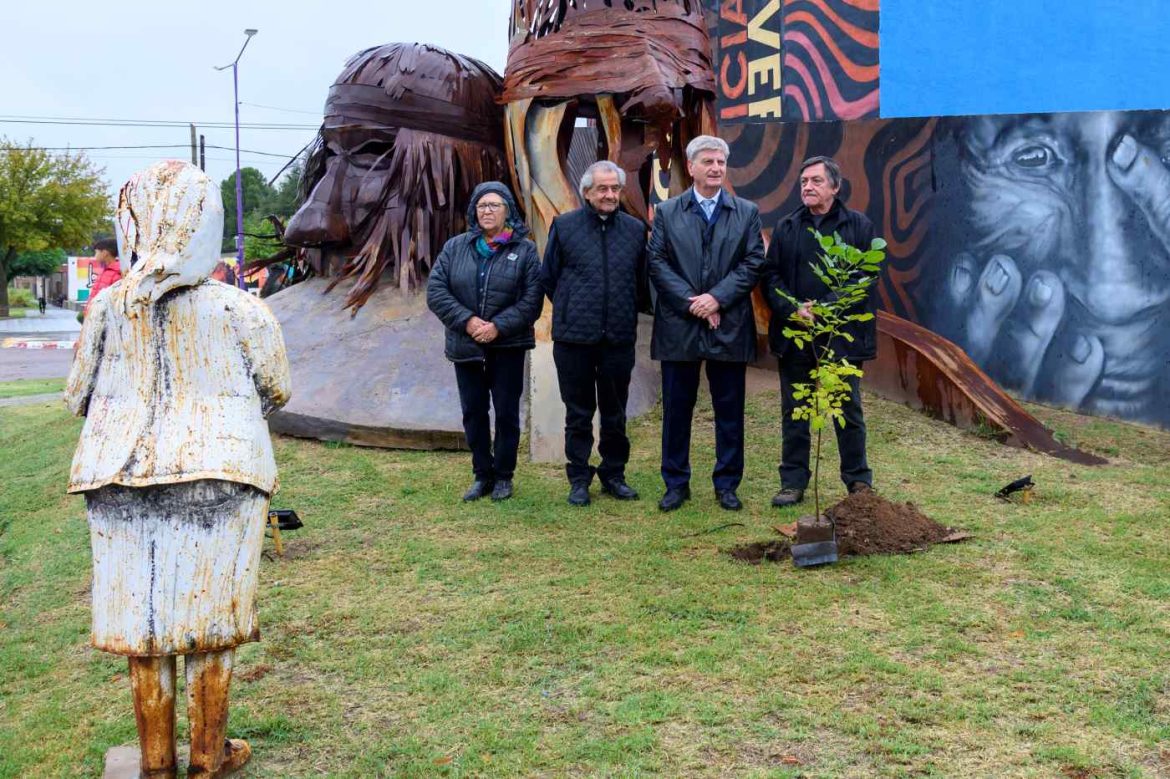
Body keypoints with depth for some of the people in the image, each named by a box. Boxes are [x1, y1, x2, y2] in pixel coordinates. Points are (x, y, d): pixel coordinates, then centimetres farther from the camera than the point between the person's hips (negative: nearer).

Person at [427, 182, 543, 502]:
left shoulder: (525, 250, -3)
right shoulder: (455, 247, 4)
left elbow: (532, 298, -8)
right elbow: (435, 290, -2)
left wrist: (499, 326, -18)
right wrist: (467, 321, -15)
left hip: (507, 347, -2)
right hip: (465, 346, 3)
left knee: (506, 412, 5)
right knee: (473, 412, 9)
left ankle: (503, 476, 19)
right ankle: (482, 475, 22)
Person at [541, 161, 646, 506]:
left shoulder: (635, 229, 5)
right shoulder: (564, 226, -1)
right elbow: (548, 277, 7)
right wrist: (571, 310, 11)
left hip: (619, 337, 2)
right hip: (574, 337, -2)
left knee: (615, 413, 11)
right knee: (578, 414, 7)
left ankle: (614, 474, 25)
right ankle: (579, 479, 17)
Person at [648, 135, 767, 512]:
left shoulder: (747, 212, 7)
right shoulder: (667, 212, 6)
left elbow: (754, 263, 0)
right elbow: (657, 262, -1)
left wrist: (717, 298, -12)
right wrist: (691, 301, -12)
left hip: (730, 327, 0)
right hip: (678, 326, 0)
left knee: (730, 410, 6)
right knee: (677, 408, 6)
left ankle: (727, 484, 17)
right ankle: (676, 483, 17)